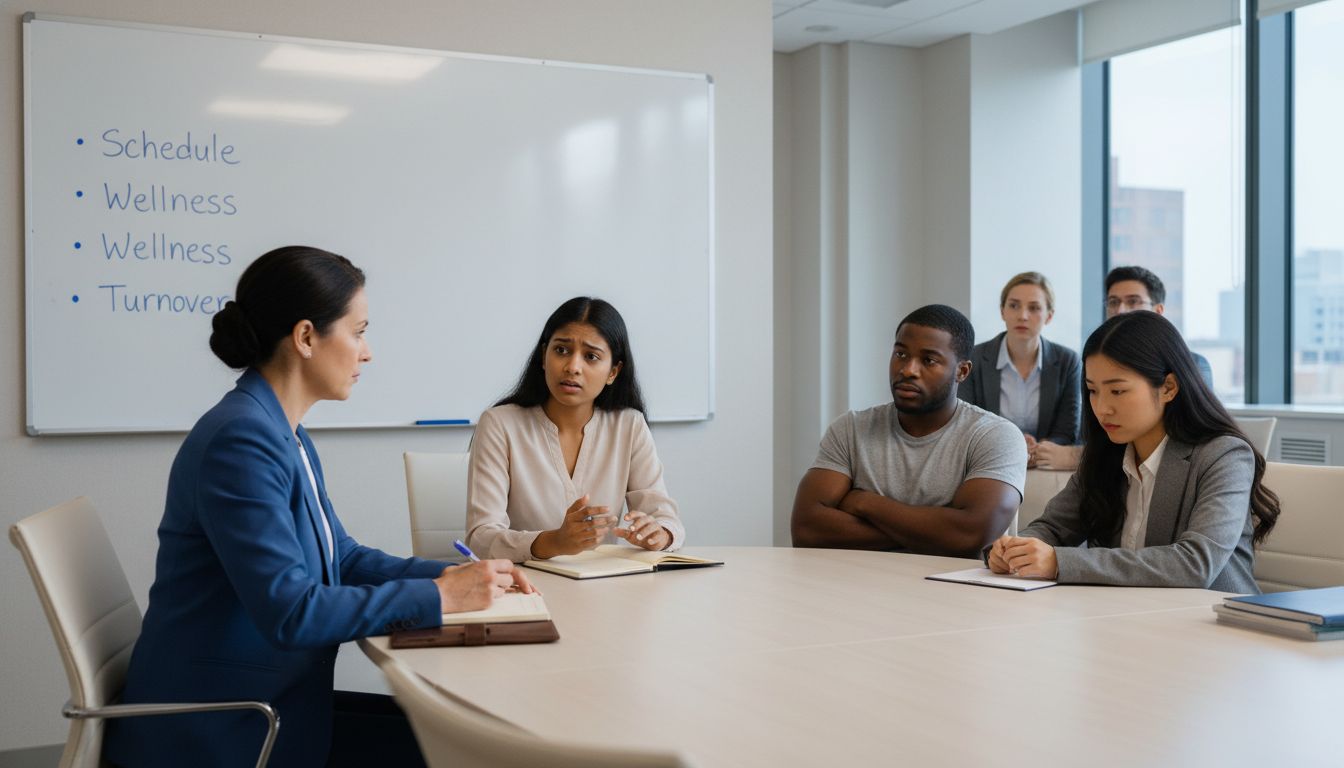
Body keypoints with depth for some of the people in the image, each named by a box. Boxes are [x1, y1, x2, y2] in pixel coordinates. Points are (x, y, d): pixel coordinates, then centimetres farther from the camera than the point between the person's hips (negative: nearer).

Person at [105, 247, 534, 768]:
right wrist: (438, 597, -19)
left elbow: (341, 558, 16)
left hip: (272, 700, 9)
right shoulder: (240, 440, -22)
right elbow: (288, 612, -27)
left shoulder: (286, 436, 10)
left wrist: (452, 576, 1)